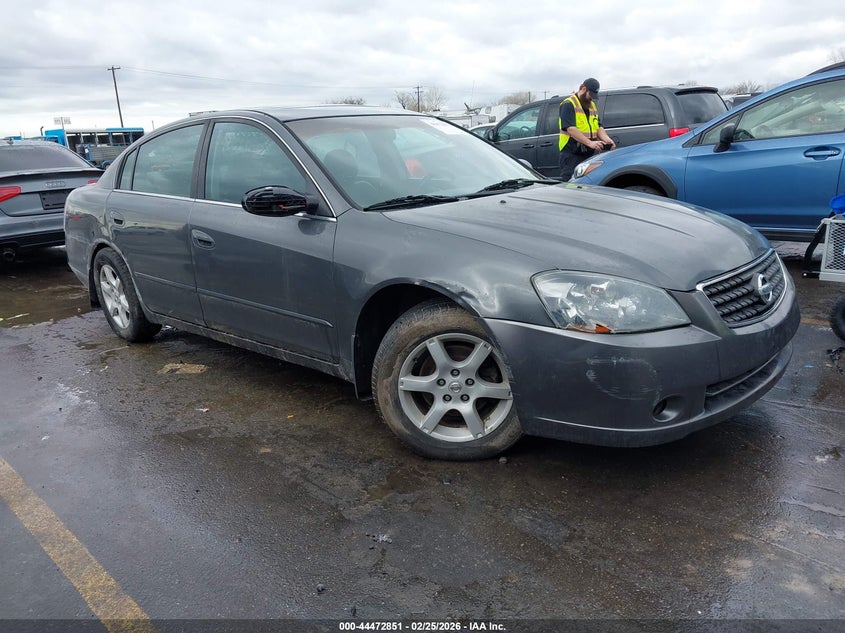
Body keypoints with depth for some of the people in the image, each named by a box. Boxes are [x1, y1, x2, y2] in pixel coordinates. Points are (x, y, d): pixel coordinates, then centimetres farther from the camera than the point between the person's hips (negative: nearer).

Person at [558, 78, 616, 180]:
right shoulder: (568, 104, -7)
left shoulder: (592, 105, 20)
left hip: (589, 154, 8)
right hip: (572, 154, -8)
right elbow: (570, 129, -20)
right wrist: (590, 143, -28)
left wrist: (607, 140, -5)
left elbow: (598, 127, 17)